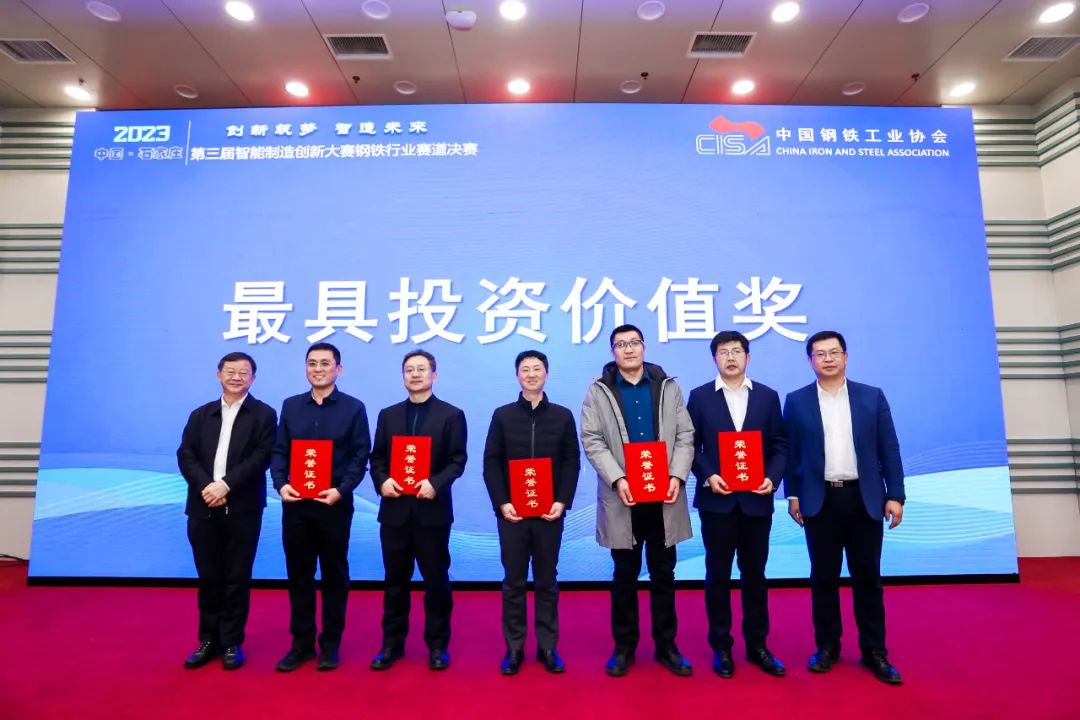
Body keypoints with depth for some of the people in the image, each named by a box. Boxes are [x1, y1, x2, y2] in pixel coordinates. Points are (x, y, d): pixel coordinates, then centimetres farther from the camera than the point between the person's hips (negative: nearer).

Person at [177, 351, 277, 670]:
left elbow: (261, 458, -9)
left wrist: (226, 485, -18)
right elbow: (185, 456, 3)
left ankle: (232, 643, 18)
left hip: (243, 509, -3)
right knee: (208, 578, 11)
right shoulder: (200, 414, 13)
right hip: (203, 508, 3)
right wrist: (205, 486, -13)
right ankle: (209, 640, 25)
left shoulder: (264, 414, 1)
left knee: (237, 579, 5)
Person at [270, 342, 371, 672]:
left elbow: (360, 456, -5)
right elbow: (279, 452, 7)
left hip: (335, 504, -3)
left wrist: (341, 490, -17)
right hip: (295, 504, 3)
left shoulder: (353, 408, -2)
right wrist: (281, 484, -10)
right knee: (298, 575, 11)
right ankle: (301, 643, 25)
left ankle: (331, 644, 23)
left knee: (334, 574, 8)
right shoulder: (291, 406, 8)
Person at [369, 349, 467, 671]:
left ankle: (438, 645, 23)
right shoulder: (388, 415, 11)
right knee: (395, 579, 12)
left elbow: (458, 460, -4)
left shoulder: (451, 415, 1)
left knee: (436, 579, 7)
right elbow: (377, 458, 9)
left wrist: (436, 483, -19)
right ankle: (392, 643, 27)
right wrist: (382, 481, -10)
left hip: (433, 510, -2)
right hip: (395, 509, 3)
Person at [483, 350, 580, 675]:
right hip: (512, 512, 0)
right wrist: (501, 503, -10)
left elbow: (572, 462, 1)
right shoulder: (503, 415, 3)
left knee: (547, 581, 10)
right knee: (513, 581, 8)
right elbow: (491, 463, 0)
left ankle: (548, 647, 23)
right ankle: (514, 648, 21)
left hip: (549, 512, 0)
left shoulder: (563, 416, 4)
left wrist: (562, 502, -10)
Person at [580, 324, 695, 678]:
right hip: (622, 498, -1)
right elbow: (592, 440, -5)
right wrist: (617, 479, -17)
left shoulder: (668, 386, 7)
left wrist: (677, 476, -10)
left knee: (664, 575, 12)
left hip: (664, 497, 2)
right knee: (624, 576, 10)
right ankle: (624, 647, 26)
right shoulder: (598, 390, 1)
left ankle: (666, 646, 28)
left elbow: (685, 435, 4)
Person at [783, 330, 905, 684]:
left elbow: (889, 450, 3)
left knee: (868, 577, 9)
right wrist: (793, 496, 1)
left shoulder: (873, 397, 3)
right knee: (823, 577, 9)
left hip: (864, 499, 1)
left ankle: (874, 651, 23)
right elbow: (791, 453, 3)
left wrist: (895, 495, -2)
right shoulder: (797, 401, 1)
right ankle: (826, 646, 23)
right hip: (820, 500, 0)